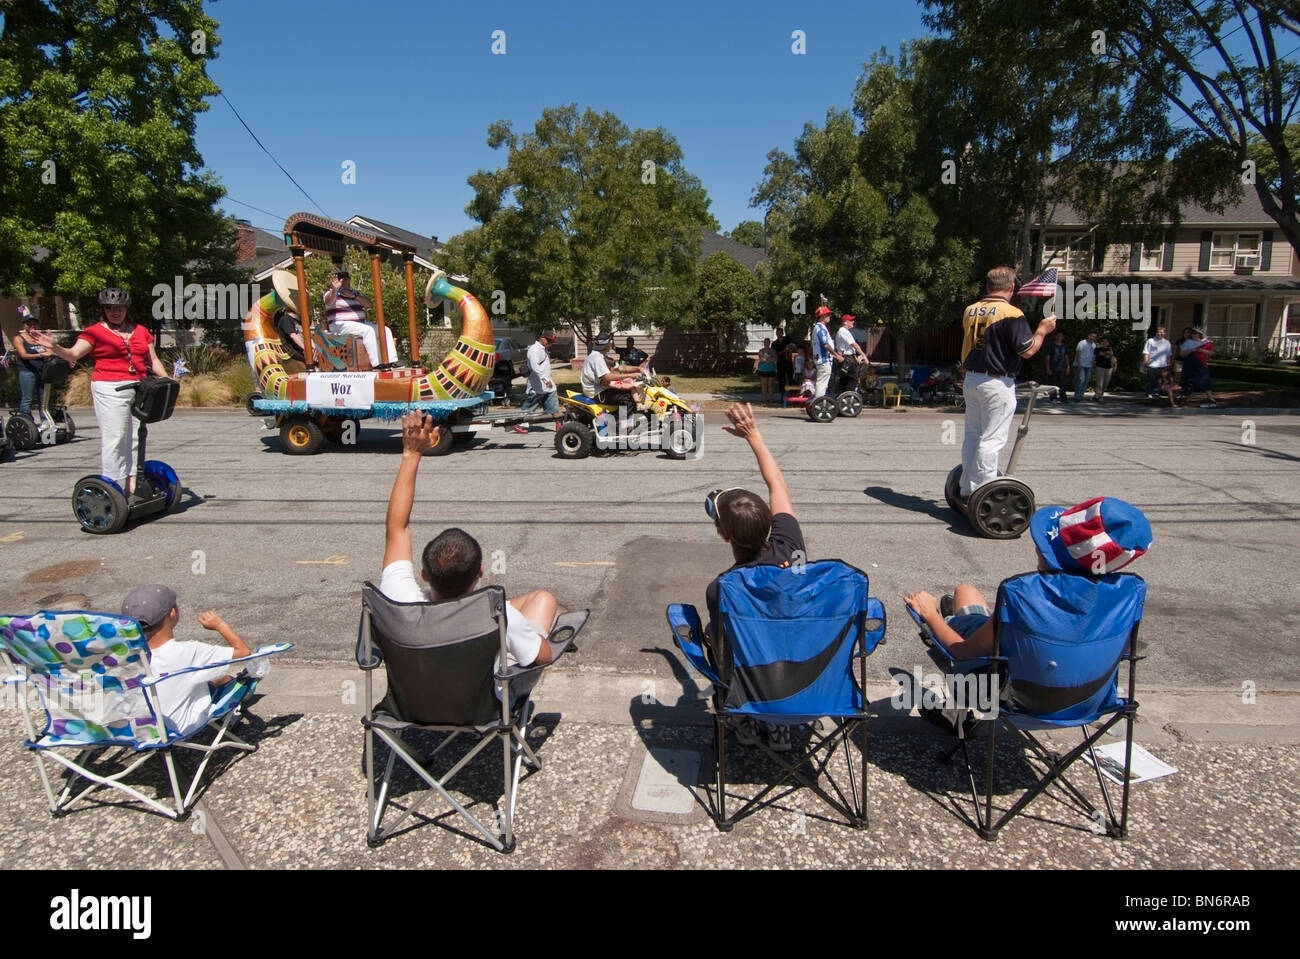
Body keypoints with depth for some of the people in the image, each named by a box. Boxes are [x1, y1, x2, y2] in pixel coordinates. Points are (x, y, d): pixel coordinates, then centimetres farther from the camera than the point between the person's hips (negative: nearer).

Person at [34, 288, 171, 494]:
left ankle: (132, 487, 14)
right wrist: (54, 347, -27)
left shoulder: (140, 331, 16)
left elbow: (153, 360, 18)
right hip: (109, 390, -5)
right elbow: (73, 354, -8)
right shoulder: (95, 331, 2)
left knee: (135, 438, 8)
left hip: (138, 390, 5)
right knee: (114, 439, -6)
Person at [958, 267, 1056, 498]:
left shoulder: (970, 310, 6)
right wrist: (1043, 330, 2)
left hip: (971, 380, 7)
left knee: (971, 435, 15)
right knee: (991, 440, -2)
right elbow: (1027, 351, -12)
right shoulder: (1011, 314, -14)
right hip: (997, 384, -7)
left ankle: (967, 489, 21)